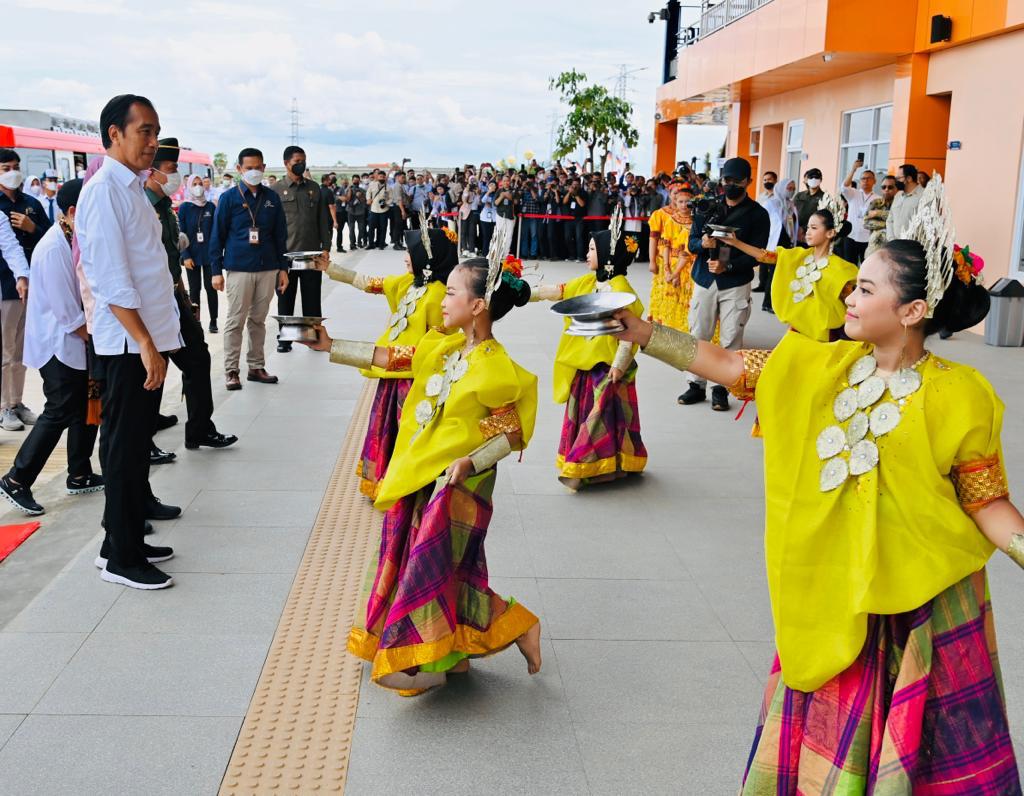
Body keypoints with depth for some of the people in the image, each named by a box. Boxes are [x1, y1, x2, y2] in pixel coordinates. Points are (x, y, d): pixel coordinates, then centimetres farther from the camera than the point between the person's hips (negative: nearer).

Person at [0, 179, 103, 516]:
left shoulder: (73, 242, 8)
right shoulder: (53, 248, -20)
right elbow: (65, 310, -21)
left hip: (77, 343, 9)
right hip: (59, 345, -9)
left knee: (85, 410, 12)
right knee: (58, 413, -7)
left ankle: (79, 475, 23)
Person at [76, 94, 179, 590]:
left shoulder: (133, 189, 14)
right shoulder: (104, 191, -13)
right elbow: (110, 278, -20)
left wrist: (157, 341, 15)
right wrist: (145, 343, -21)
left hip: (148, 338, 9)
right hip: (127, 343, -9)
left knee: (138, 446, 15)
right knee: (125, 450, -1)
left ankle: (129, 541, 26)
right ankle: (121, 559, 9)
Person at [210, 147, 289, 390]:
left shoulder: (272, 198, 8)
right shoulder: (229, 198, -1)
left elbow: (280, 235, 12)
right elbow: (217, 236, 1)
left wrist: (283, 268, 8)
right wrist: (216, 271, -3)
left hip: (267, 269, 3)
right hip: (238, 269, -3)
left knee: (259, 320, 10)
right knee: (235, 321, 1)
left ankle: (256, 367, 19)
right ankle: (231, 370, 7)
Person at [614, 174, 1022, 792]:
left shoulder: (957, 399, -14)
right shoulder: (822, 367, -2)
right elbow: (725, 365, -2)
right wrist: (636, 329, -6)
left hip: (922, 605, -4)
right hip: (831, 595, 4)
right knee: (824, 730, 20)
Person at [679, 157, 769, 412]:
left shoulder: (758, 214, 0)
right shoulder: (708, 207, 10)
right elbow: (691, 242, 7)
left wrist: (728, 266, -19)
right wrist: (702, 243, -17)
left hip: (736, 284, -3)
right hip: (704, 279, 3)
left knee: (731, 339, -1)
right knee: (698, 335, 4)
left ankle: (721, 388, 8)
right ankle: (697, 385, 15)